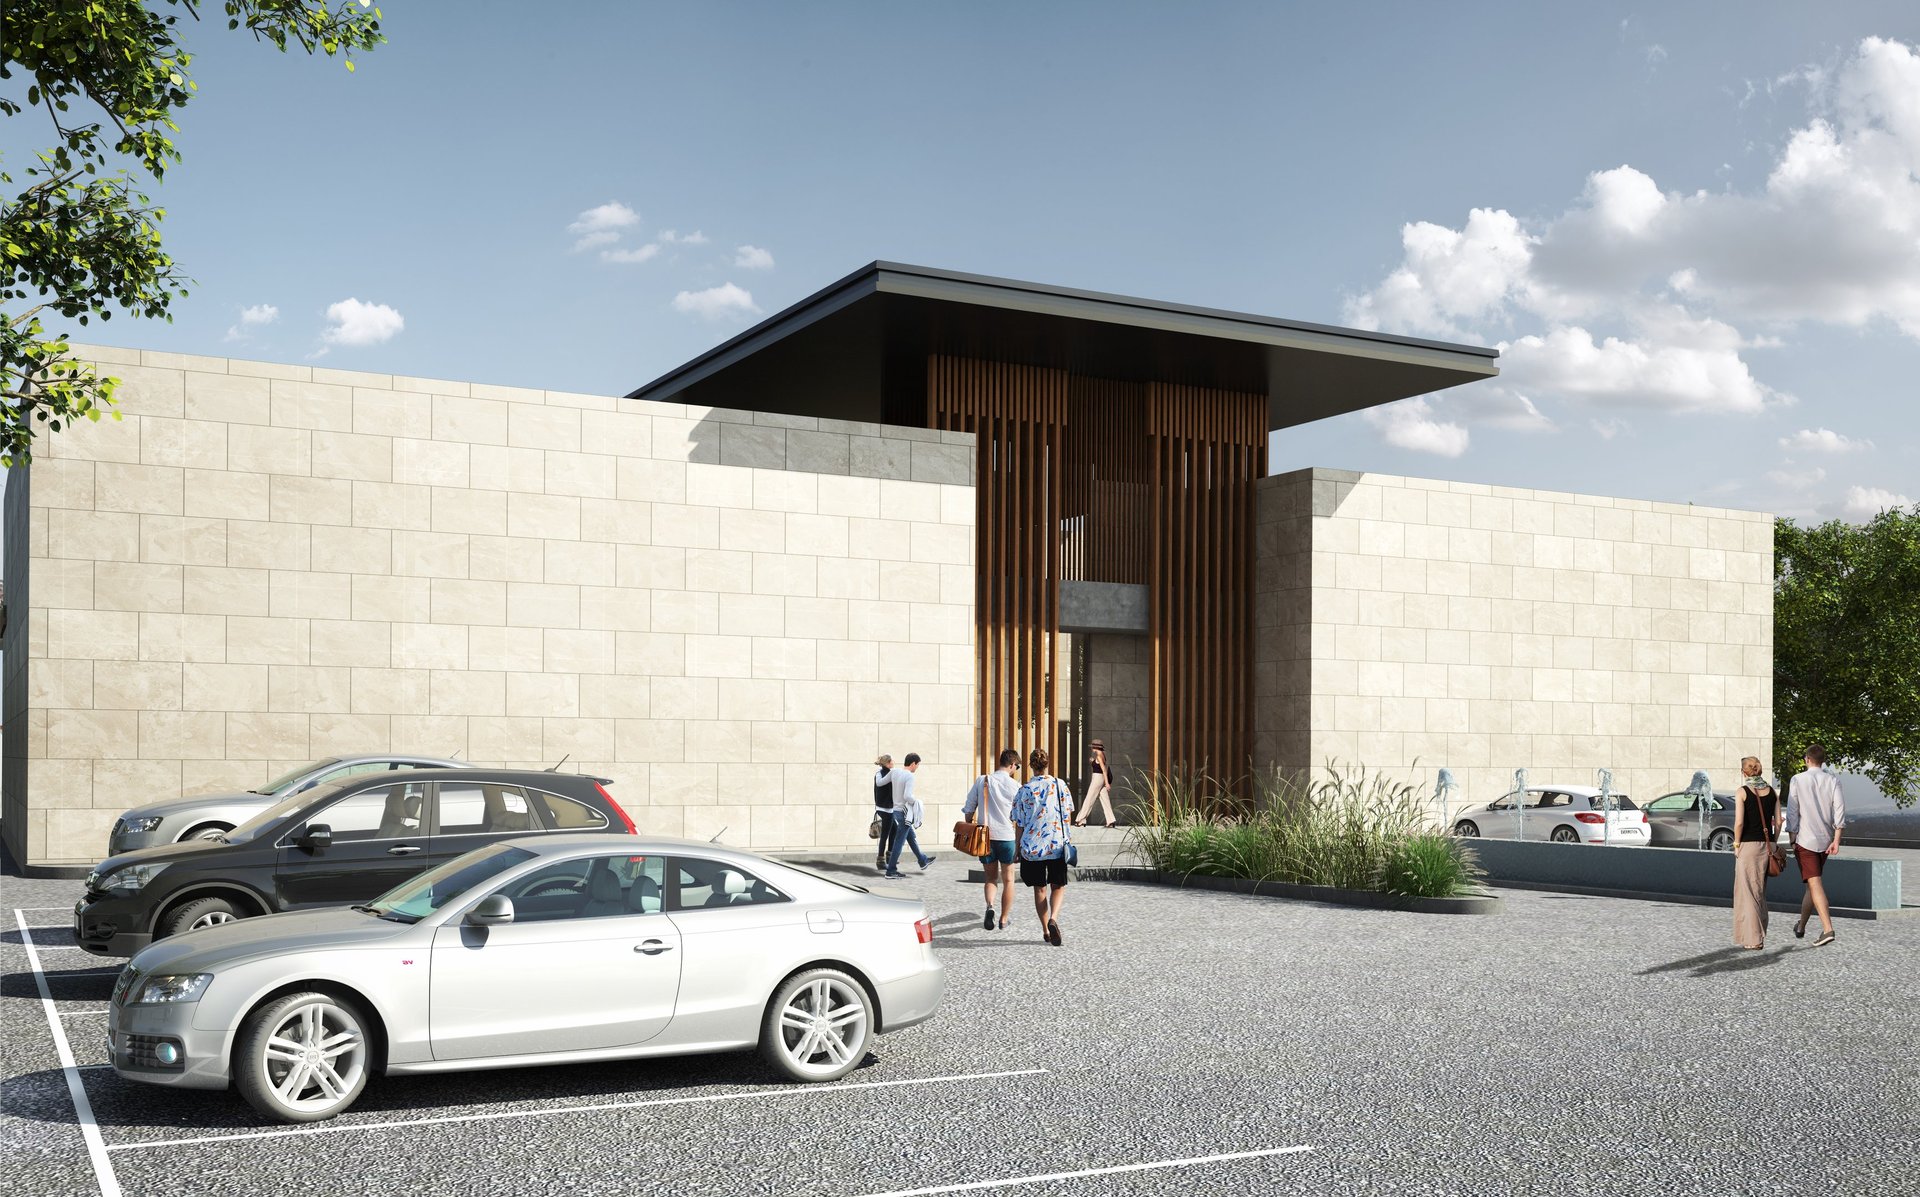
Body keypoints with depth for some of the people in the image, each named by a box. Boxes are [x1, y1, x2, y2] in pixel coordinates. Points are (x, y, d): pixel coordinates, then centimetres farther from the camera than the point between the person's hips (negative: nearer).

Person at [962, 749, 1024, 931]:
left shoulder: (982, 781, 2)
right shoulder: (1015, 785, -5)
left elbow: (969, 809, 5)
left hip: (985, 835, 2)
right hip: (1007, 836, -2)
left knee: (991, 878, 15)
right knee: (1008, 879, 14)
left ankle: (989, 906, -13)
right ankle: (1004, 919, 17)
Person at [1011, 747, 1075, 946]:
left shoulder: (1024, 790, -5)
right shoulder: (1060, 785, -3)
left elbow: (1020, 825, -1)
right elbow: (1068, 817, 2)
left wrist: (1019, 851, 9)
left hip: (1032, 846, 0)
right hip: (1057, 844, 0)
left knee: (1040, 889, 14)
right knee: (1058, 886, 11)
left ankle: (1045, 930, 17)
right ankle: (1053, 918, -15)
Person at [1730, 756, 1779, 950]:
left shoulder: (1742, 792, -9)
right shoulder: (1772, 791, 5)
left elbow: (1739, 822, -15)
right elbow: (1778, 821, 4)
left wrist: (1736, 844, -5)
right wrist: (1773, 844, 12)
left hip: (1748, 845, -5)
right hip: (1767, 845, 5)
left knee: (1748, 891, 2)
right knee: (1761, 892, 16)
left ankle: (1753, 939, -1)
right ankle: (1760, 935, 20)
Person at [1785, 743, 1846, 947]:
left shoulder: (1798, 781, -4)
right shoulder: (1833, 780, 3)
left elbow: (1792, 812, -4)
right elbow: (1839, 808, -5)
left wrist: (1792, 840, 3)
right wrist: (1836, 840, -5)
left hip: (1806, 839, -4)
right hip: (1825, 839, 4)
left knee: (1814, 884, -9)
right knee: (1813, 883, 18)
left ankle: (1827, 929, -23)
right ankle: (1801, 926, 30)